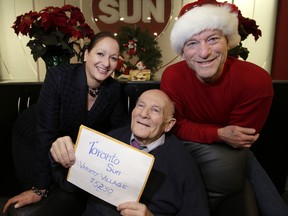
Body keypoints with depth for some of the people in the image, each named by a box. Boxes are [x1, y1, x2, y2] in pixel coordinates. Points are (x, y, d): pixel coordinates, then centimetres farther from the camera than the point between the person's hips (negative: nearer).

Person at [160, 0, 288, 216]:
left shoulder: (256, 80, -23)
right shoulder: (172, 76, -21)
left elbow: (240, 138, -15)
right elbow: (175, 126, -15)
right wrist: (219, 134, -28)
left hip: (231, 150, 1)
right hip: (188, 145, 0)